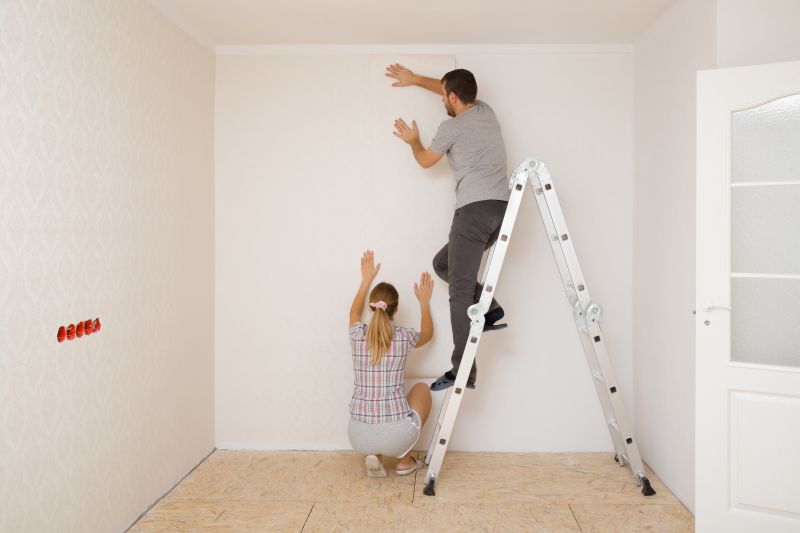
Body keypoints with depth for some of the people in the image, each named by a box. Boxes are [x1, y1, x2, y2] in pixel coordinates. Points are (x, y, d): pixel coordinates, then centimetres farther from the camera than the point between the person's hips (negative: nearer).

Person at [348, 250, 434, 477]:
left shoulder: (357, 335, -1)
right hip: (396, 436, -2)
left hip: (359, 438, 2)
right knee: (422, 388, 27)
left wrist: (366, 280, 33)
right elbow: (427, 333, 22)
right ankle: (405, 460, 25)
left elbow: (354, 312, 27)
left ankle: (373, 455, 13)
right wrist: (424, 302, 31)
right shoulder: (403, 337, -5)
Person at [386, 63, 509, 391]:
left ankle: (463, 371, -13)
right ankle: (489, 308, 11)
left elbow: (425, 161, 18)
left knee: (460, 291, -10)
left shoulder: (451, 127, 0)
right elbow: (455, 91, 40)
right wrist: (414, 79, 47)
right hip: (502, 208, 8)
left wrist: (413, 141, 39)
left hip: (474, 210, -8)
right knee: (442, 264, 23)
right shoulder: (486, 111, 20)